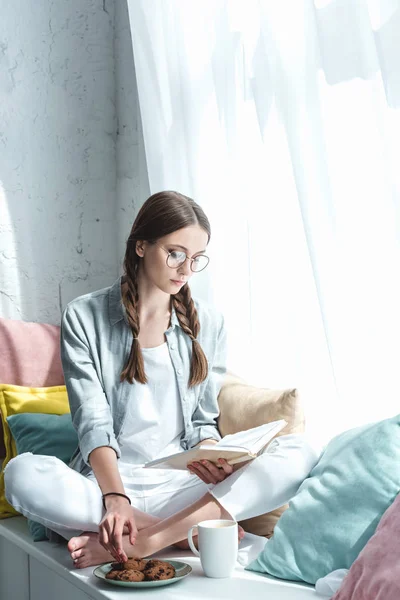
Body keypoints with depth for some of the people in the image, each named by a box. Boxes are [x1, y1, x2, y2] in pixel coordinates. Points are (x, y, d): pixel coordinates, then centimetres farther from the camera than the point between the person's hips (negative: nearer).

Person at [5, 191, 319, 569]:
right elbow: (92, 421, -8)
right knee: (22, 473, -33)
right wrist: (115, 497, -24)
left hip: (182, 484, 3)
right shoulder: (84, 317, 0)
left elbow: (202, 420, 9)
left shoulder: (207, 324, 9)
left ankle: (145, 541, -28)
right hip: (106, 479, -2)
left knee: (298, 454, -21)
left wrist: (211, 457, -14)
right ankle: (196, 530, -23)